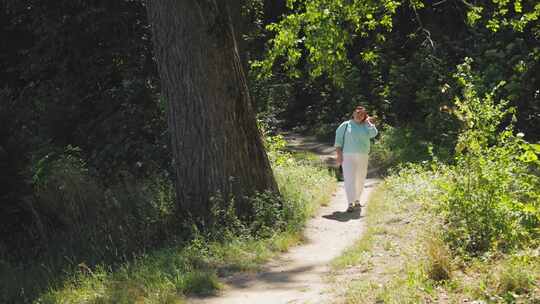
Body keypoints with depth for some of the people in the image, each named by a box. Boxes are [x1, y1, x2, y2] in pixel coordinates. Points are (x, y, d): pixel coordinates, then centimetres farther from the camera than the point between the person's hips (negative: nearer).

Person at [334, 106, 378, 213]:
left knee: (360, 179, 10)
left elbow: (374, 133, -9)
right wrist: (338, 154, -6)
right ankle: (350, 204, -15)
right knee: (349, 179, -12)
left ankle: (357, 200, 28)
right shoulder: (346, 125, 5)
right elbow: (338, 140, 3)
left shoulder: (366, 126, 10)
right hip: (348, 156, -3)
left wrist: (368, 122, 0)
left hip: (363, 157, 3)